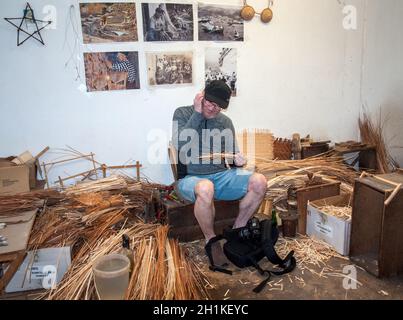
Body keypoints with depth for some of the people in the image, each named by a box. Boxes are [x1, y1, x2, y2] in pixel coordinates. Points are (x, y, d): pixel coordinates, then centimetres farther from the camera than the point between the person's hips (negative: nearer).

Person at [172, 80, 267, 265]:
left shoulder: (226, 122, 13)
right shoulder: (182, 114, 1)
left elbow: (232, 155, 19)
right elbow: (180, 145, -17)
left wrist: (238, 159, -6)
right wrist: (197, 114, -15)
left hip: (222, 176, 5)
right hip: (191, 179, -4)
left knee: (259, 181, -20)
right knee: (205, 188, -40)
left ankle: (238, 229, 0)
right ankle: (211, 240, -13)